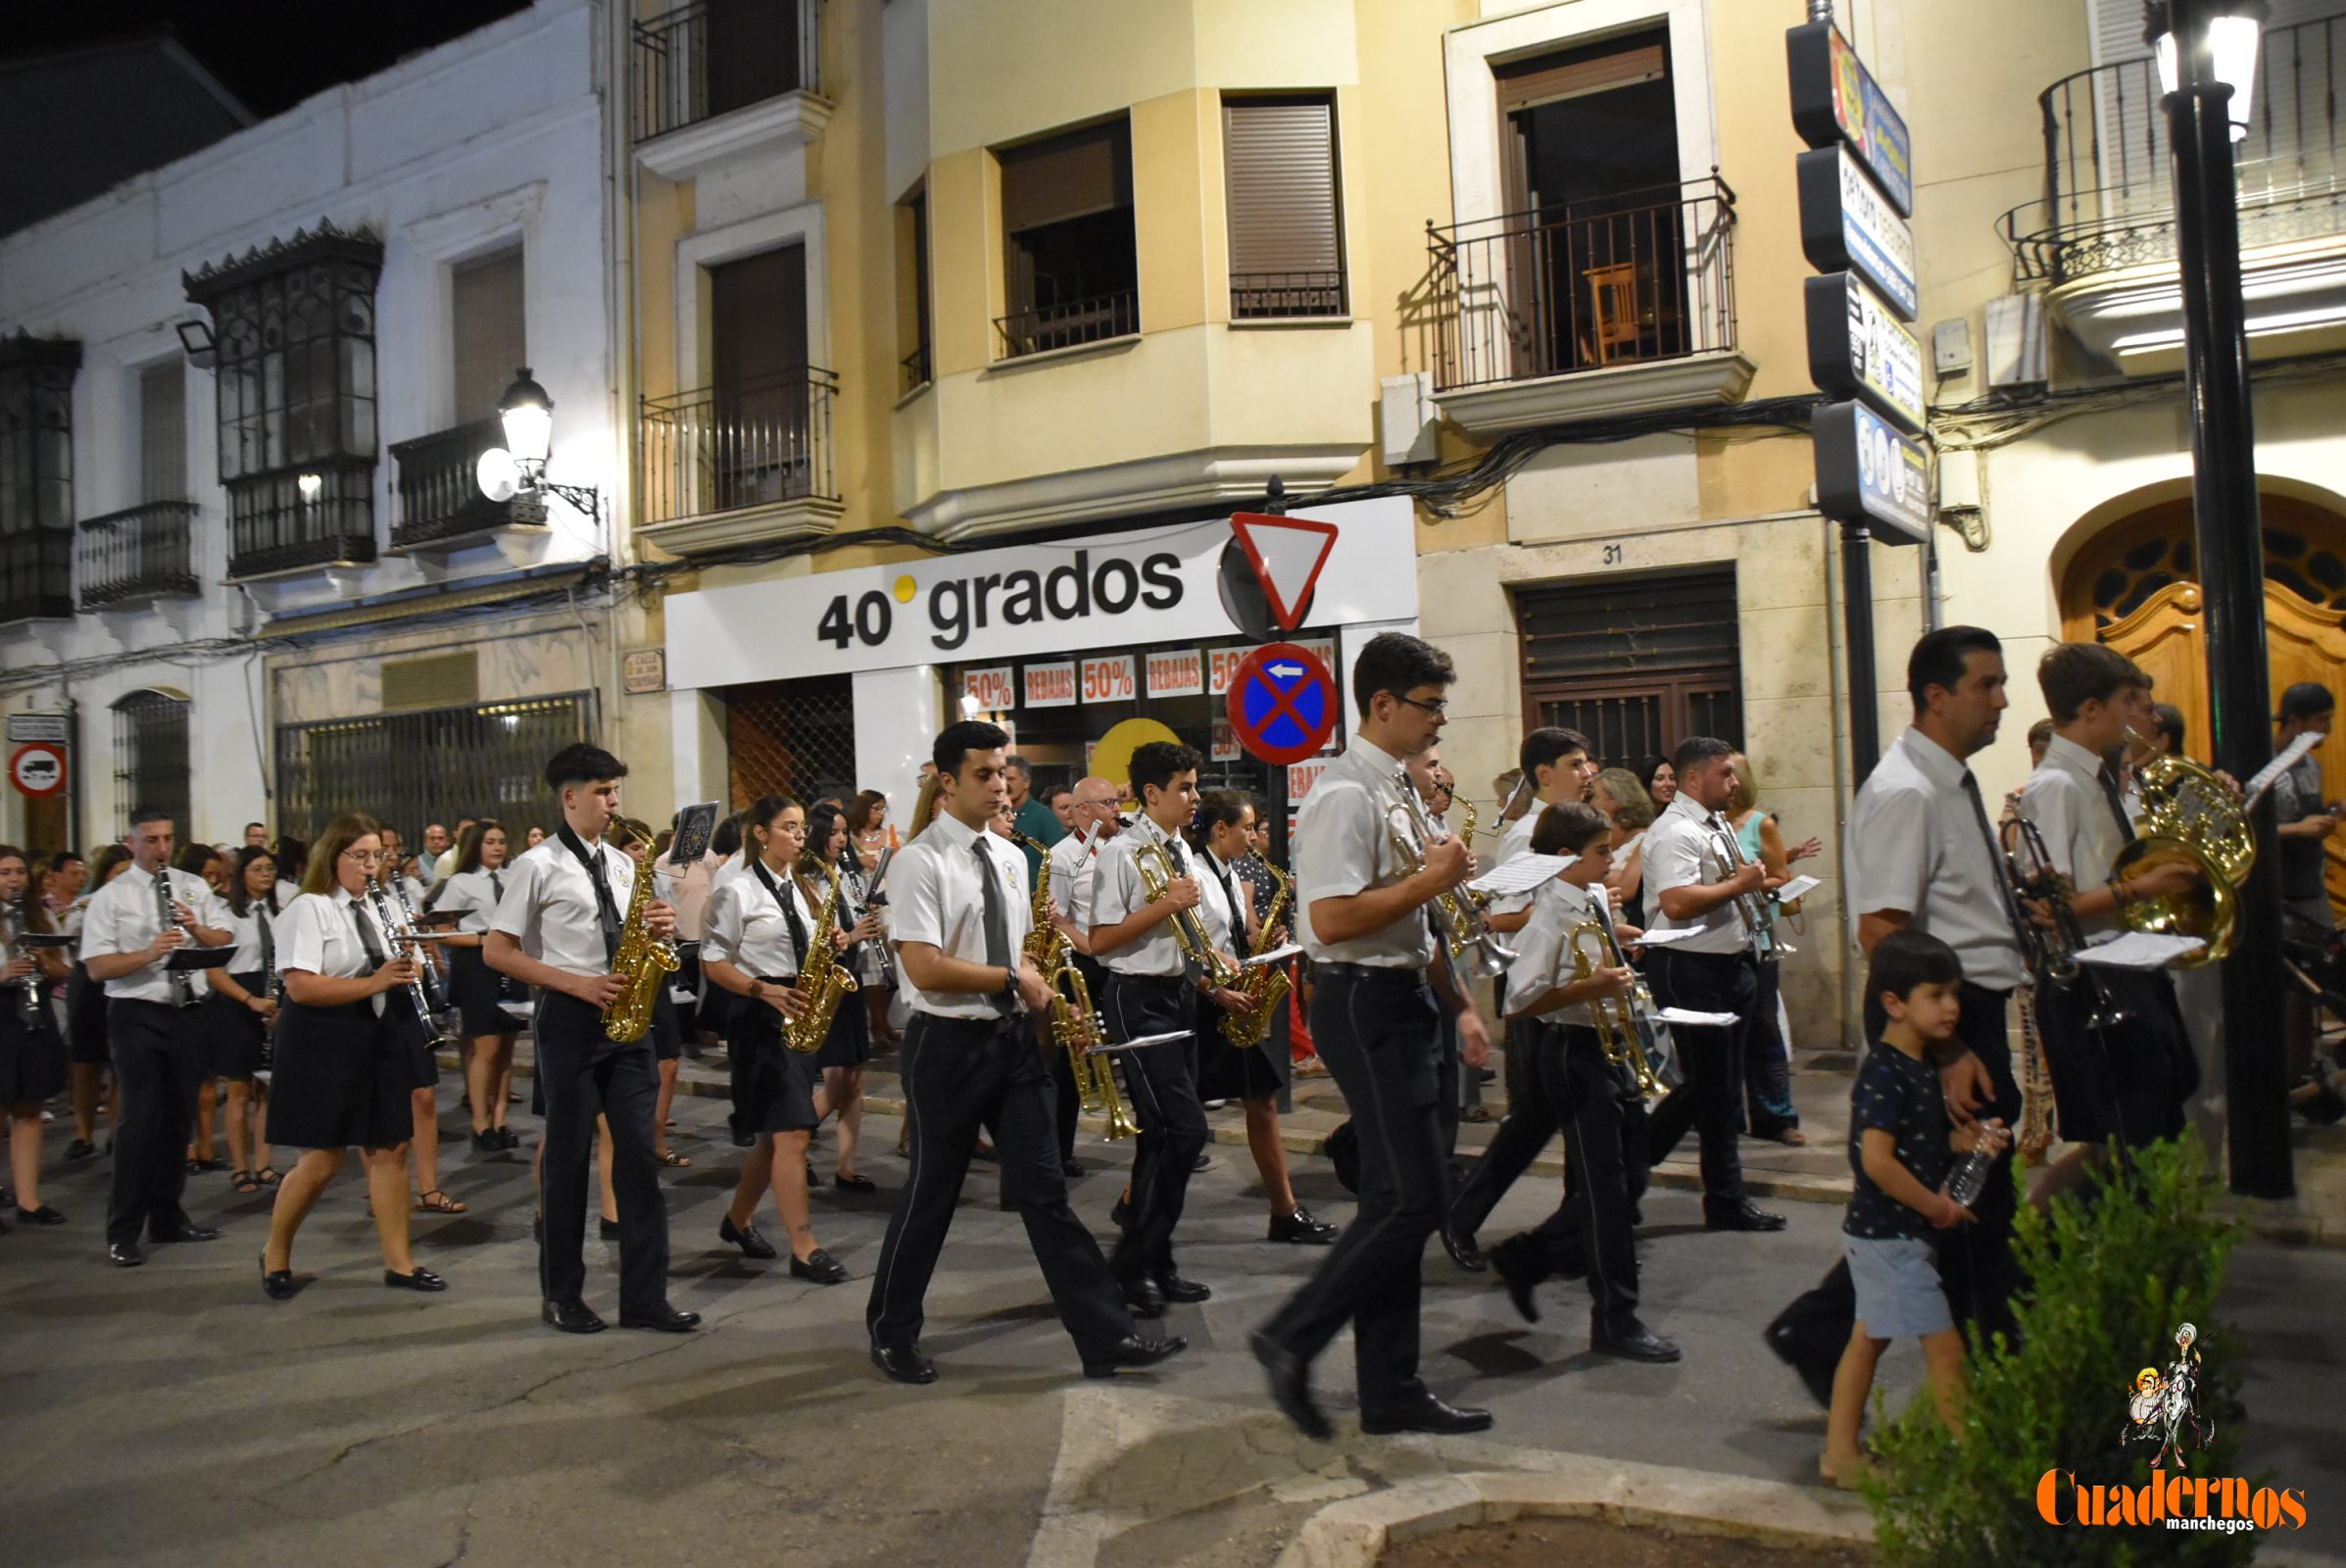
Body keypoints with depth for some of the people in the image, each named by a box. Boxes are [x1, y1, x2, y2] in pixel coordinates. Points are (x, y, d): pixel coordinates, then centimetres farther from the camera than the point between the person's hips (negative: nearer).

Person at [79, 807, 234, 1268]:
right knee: (141, 1120, -8)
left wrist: (196, 927, -13)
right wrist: (149, 953, -23)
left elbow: (225, 940, 7)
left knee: (179, 1118, 11)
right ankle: (123, 1233, -1)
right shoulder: (110, 897, -2)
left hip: (188, 1012, 4)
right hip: (137, 1015, -4)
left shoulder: (194, 887, 10)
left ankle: (167, 1216, 23)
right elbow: (97, 967, -9)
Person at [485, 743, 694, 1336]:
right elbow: (496, 951, -6)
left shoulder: (623, 864, 14)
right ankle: (562, 1295, 17)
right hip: (569, 1018, -5)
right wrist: (577, 984, -15)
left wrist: (659, 930, -4)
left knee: (638, 1154, 2)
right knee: (567, 1156, 3)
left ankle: (645, 1297, 7)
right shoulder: (538, 865, -3)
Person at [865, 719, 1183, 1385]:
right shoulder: (919, 863, -12)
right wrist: (1014, 979, -14)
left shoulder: (1010, 856, 11)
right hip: (947, 1043, -6)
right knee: (931, 1193, 8)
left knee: (1044, 1190, 6)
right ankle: (892, 1332, 28)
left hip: (1014, 1037, 6)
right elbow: (926, 969, -21)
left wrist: (1044, 990, 1)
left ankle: (1104, 1336, 7)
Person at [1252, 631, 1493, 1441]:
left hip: (1399, 1001, 10)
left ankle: (1391, 1389, 20)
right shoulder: (1345, 794, -15)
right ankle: (1292, 1337, 4)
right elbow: (1332, 920, -25)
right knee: (1414, 1197, -9)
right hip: (1364, 1005, -10)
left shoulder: (1397, 790, 16)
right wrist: (1429, 881, -17)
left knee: (1397, 1199, 12)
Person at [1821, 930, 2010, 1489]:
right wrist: (1936, 1205, -17)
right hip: (1890, 1234, -10)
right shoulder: (1884, 1074, -21)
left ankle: (1839, 1455, 22)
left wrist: (1962, 1142, 4)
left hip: (1880, 1233, 10)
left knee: (1868, 1338, 14)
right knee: (1944, 1347, -3)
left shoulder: (1916, 1068, 10)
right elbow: (1877, 1159, -28)